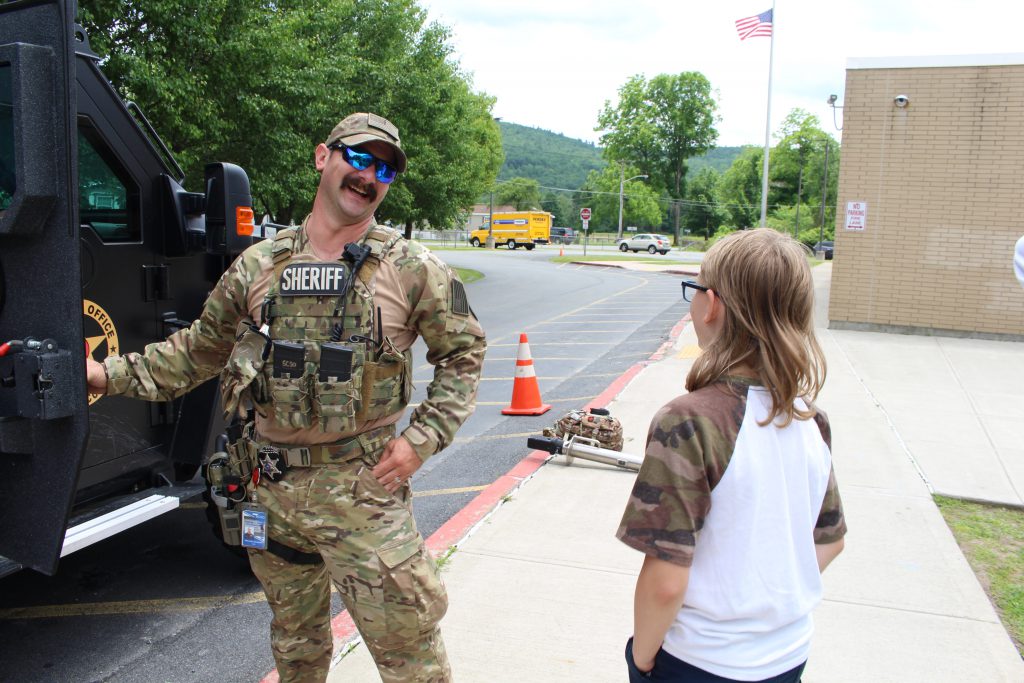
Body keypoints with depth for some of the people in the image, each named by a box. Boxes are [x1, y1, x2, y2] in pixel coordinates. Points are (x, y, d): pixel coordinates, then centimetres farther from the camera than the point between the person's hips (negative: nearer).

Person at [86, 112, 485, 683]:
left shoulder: (413, 269, -4)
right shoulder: (258, 266, 4)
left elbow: (464, 352, 1)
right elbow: (199, 350, 14)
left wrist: (422, 439, -9)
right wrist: (109, 375, 6)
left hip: (363, 489, -3)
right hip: (272, 488, 4)